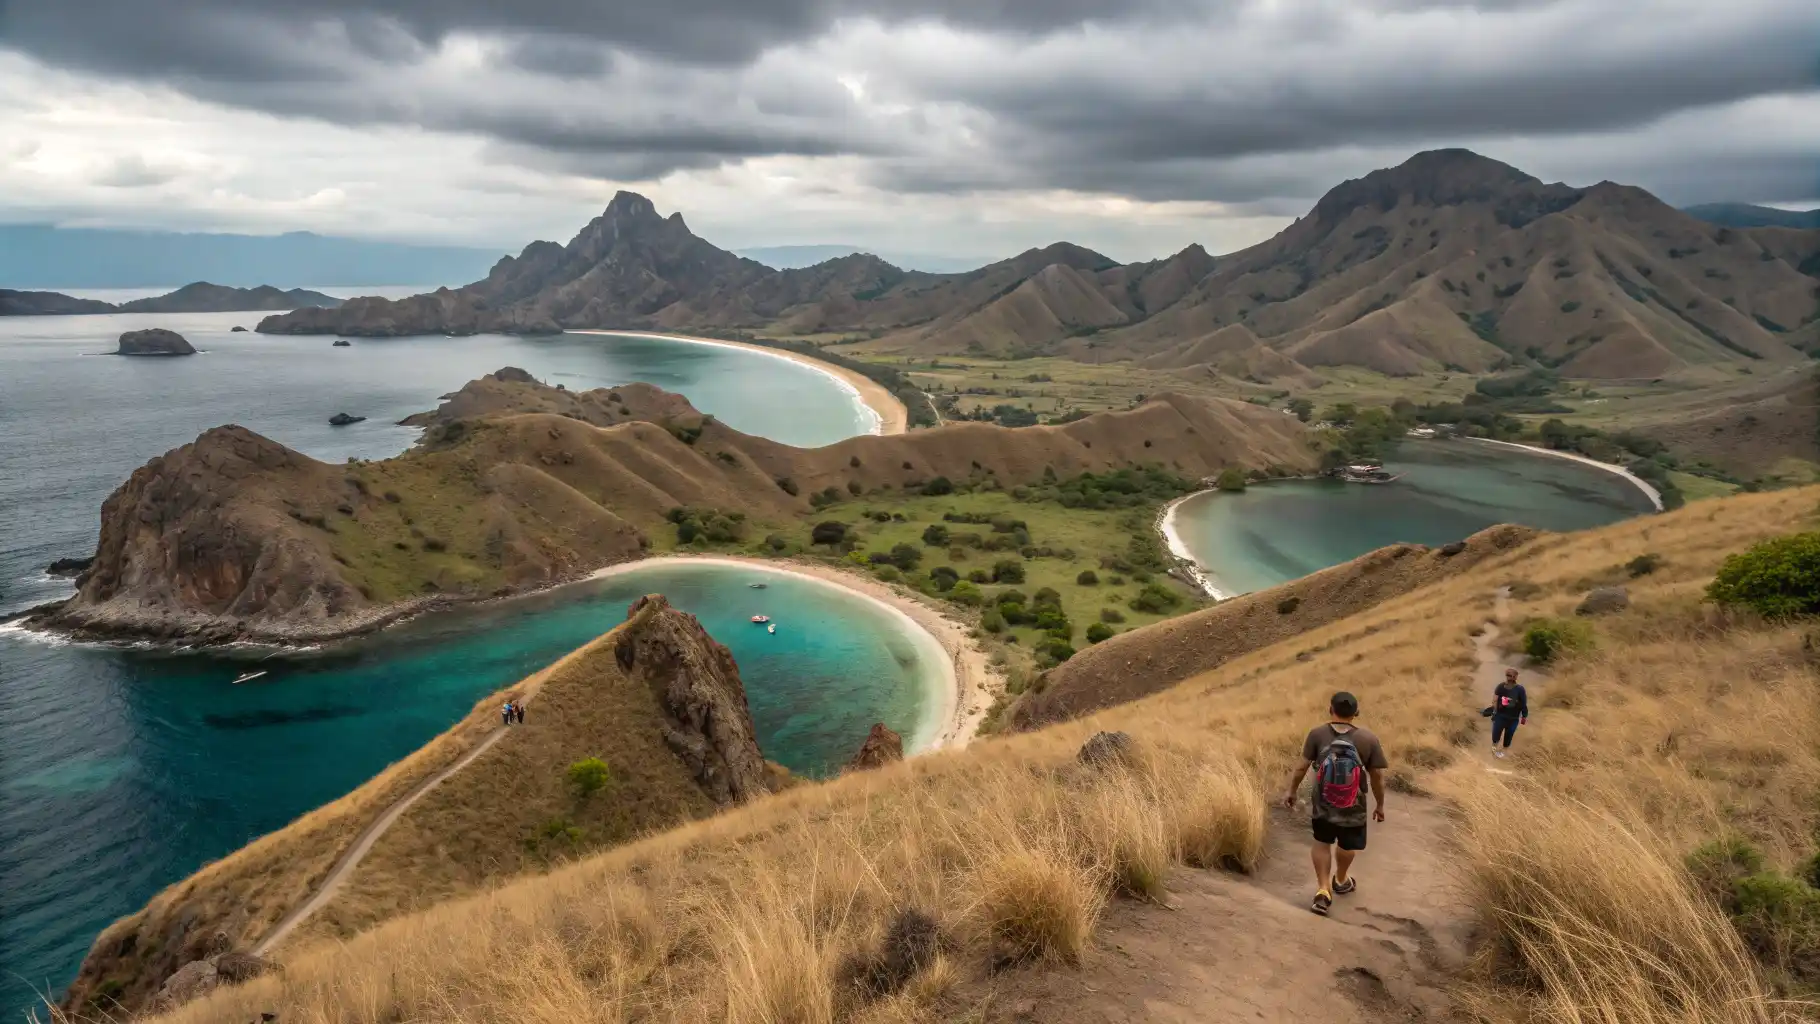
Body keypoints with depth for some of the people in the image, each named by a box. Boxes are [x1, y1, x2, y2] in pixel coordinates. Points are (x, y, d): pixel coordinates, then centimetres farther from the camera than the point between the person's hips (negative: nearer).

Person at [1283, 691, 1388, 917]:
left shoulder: (1317, 734, -14)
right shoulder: (1368, 739, -13)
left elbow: (1302, 767, -10)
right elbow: (1377, 776, -6)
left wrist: (1292, 792, 4)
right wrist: (1380, 805, 9)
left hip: (1322, 805, 0)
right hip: (1353, 808, 0)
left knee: (1322, 842, 22)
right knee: (1348, 846, 26)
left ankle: (1323, 891, 13)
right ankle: (1341, 881, 50)